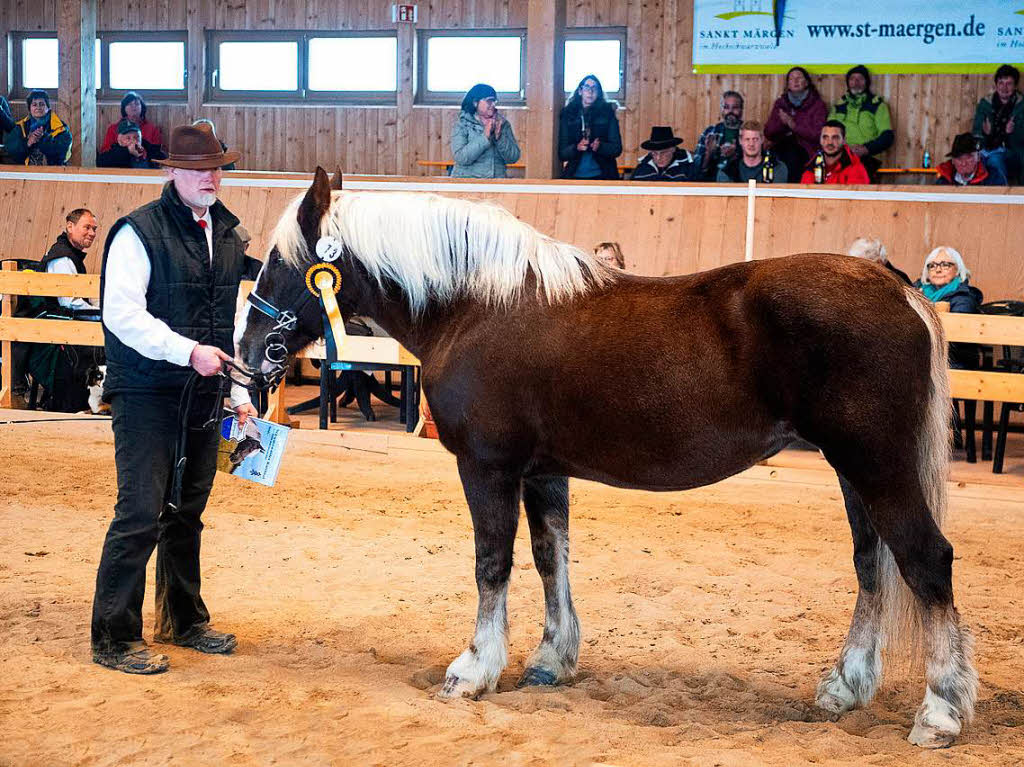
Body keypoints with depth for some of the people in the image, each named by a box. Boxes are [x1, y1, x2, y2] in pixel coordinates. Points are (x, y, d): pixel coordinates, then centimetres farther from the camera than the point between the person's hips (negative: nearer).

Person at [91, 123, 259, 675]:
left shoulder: (229, 235, 13)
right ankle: (114, 639, 2)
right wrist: (188, 351, -23)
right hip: (147, 396, -7)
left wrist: (239, 393, 13)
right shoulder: (140, 231, -8)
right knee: (141, 513, -7)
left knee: (187, 512, 16)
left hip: (204, 397, 7)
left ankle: (183, 620, 29)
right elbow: (122, 313, -16)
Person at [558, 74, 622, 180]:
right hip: (576, 177, 1)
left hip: (602, 175, -1)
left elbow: (617, 148, 2)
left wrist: (600, 146, -19)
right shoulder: (568, 115, 7)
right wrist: (576, 147, -17)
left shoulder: (607, 113, 6)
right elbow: (562, 153, 4)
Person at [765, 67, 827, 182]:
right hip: (781, 146, 3)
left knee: (791, 154, -36)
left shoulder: (818, 105, 9)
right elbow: (768, 133, 14)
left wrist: (794, 126, -14)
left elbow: (817, 134, -5)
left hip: (805, 149, -3)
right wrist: (781, 123, -6)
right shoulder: (780, 103, 20)